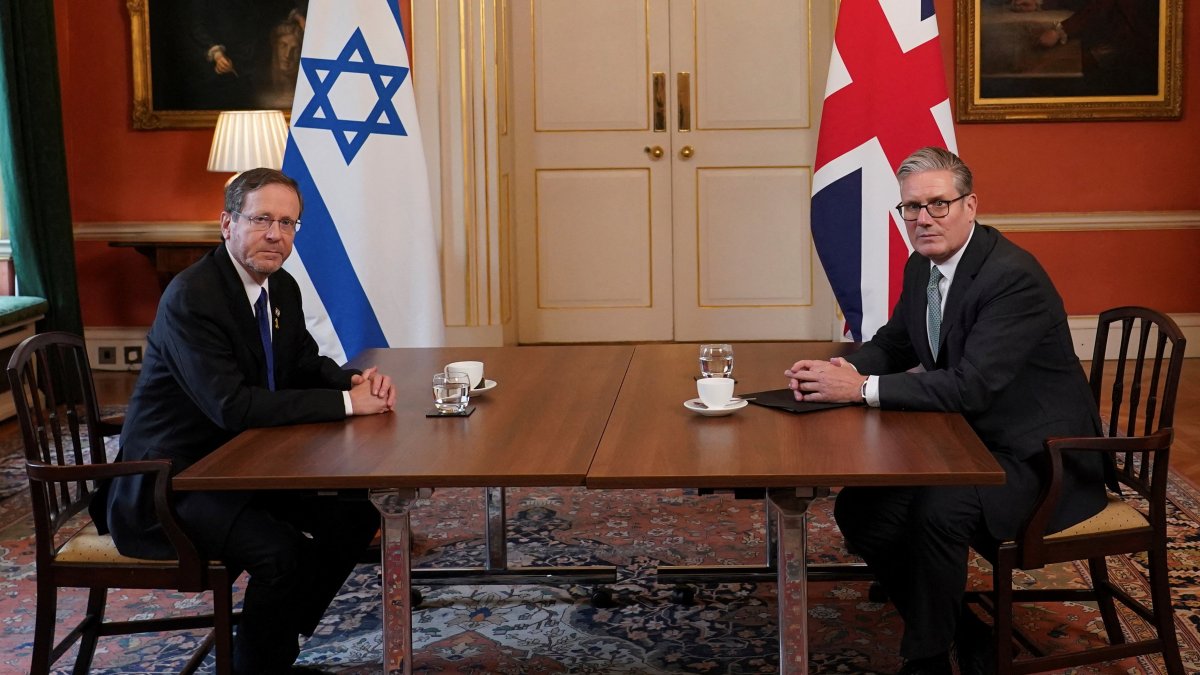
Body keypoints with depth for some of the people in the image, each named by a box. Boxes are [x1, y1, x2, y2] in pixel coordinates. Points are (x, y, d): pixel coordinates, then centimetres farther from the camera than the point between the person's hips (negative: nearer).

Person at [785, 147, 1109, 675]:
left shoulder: (1013, 277, -23)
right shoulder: (922, 266, 4)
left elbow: (970, 387, -30)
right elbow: (891, 346, 15)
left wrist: (863, 388, -28)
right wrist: (843, 370, -8)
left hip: (1038, 458, -9)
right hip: (970, 442, 9)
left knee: (938, 509, -32)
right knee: (858, 510, -3)